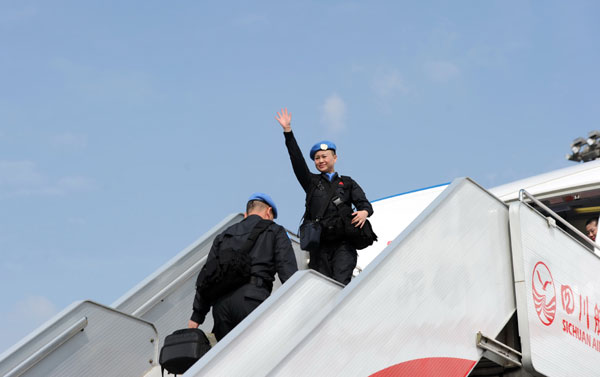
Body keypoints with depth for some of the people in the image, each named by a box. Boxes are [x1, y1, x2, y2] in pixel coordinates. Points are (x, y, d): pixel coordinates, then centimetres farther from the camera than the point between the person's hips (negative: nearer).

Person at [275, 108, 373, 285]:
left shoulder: (348, 183, 17)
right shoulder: (312, 182, 19)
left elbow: (364, 203, 7)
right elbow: (297, 161, 9)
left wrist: (364, 212, -19)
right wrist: (288, 131, 3)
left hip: (343, 244, -1)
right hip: (319, 245, 2)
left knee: (340, 283, -17)